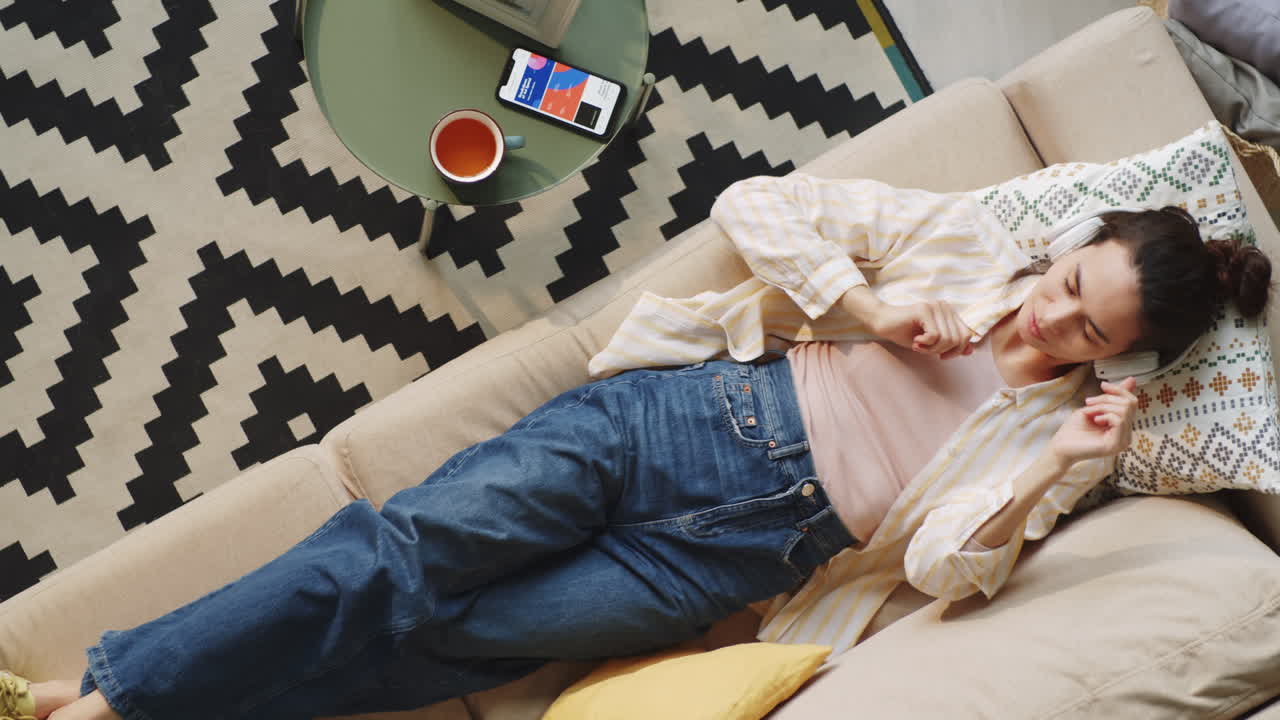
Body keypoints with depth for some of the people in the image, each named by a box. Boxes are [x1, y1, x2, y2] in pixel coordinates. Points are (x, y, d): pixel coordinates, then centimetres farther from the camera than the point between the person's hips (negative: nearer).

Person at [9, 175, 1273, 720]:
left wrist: (1063, 463, -16)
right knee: (423, 537, -14)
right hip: (702, 407, 1)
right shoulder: (963, 235, 6)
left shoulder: (1058, 428, 6)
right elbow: (754, 204, 2)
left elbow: (943, 564, -5)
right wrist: (868, 309, -8)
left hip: (749, 541, -1)